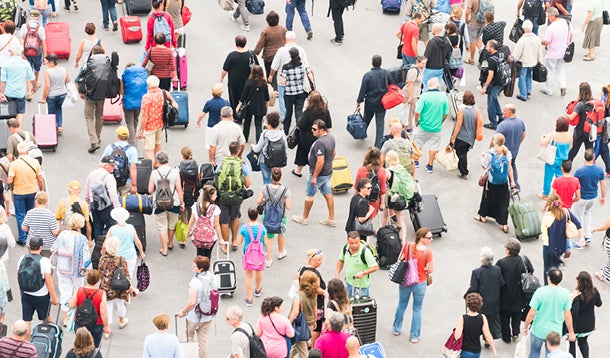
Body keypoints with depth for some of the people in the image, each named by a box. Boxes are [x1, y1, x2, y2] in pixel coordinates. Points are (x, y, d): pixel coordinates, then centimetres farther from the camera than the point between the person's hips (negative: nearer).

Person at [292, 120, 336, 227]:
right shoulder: (331, 137, -1)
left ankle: (304, 217, 27)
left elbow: (320, 161, -31)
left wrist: (314, 177, -23)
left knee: (309, 195, 10)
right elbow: (334, 153, 12)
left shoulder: (319, 143, -31)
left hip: (319, 174, -9)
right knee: (328, 194, 17)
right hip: (328, 172, 9)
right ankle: (331, 219, 23)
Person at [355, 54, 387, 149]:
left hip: (370, 103, 0)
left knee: (366, 120, 23)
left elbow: (363, 90, -11)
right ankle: (378, 145, 0)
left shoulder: (367, 75, -17)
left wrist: (358, 102, -1)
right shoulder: (385, 73, -13)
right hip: (382, 103, 0)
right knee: (380, 123, 4)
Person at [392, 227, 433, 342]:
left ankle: (396, 329, 41)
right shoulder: (427, 252, -25)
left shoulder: (407, 246, -15)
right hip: (420, 284, -3)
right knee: (417, 309, 14)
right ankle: (415, 336, 25)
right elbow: (430, 270, -17)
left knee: (401, 305, 24)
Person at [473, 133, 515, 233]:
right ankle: (504, 224, 5)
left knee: (487, 198, 20)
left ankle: (483, 216, 39)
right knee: (503, 201, 7)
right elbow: (510, 168, -3)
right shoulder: (506, 153, -5)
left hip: (492, 182, -2)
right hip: (504, 182, 2)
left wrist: (482, 157, 7)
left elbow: (485, 167, -11)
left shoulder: (489, 153, -16)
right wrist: (512, 181, 3)